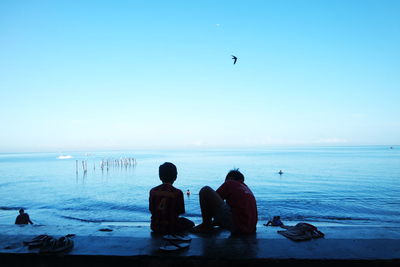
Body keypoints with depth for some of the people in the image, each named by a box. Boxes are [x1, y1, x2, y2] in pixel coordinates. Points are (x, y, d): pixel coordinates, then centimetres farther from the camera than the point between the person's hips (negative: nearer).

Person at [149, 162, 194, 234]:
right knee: (190, 223, 23)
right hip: (171, 228, -5)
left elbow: (151, 210, 1)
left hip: (155, 227, 5)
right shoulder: (177, 193, -18)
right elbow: (181, 211, -8)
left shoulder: (153, 191, -7)